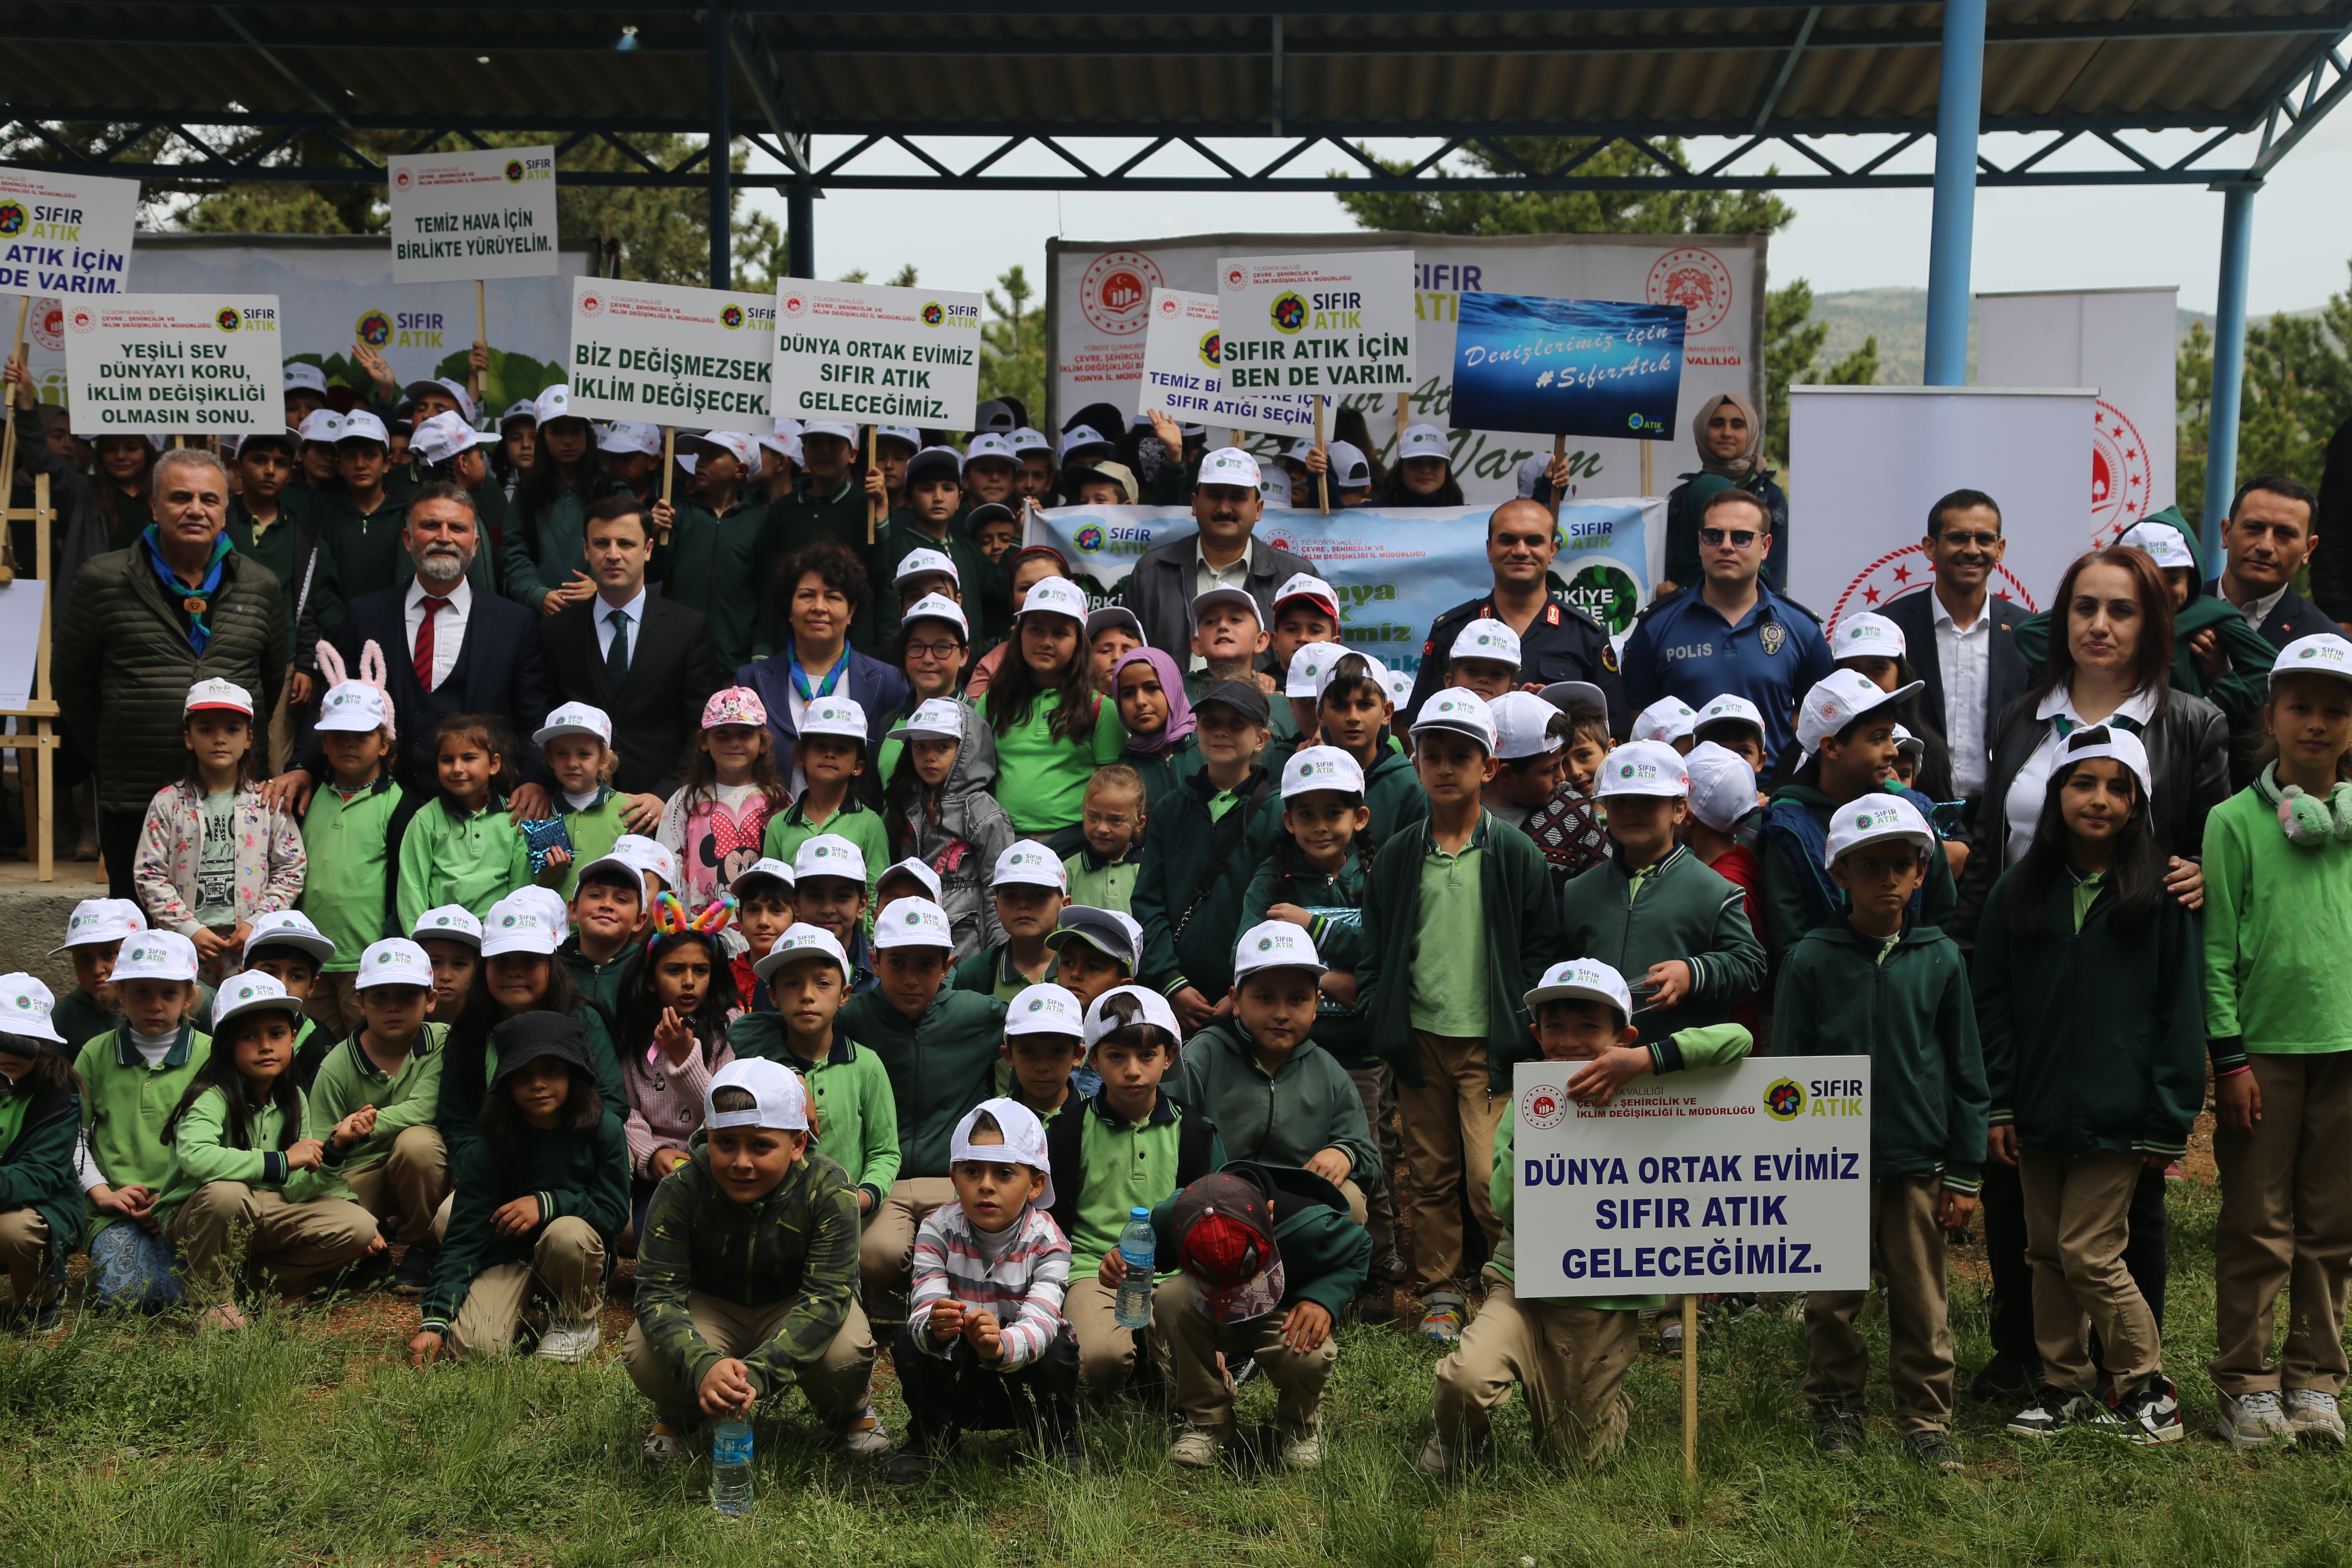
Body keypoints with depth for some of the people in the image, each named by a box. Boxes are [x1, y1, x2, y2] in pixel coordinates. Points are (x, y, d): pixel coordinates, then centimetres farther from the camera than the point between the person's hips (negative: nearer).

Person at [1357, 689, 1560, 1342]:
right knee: (1432, 1177, 9)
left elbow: (1542, 946, 2)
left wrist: (1519, 1028, -5)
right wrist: (1382, 1020, 2)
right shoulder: (1396, 858, 7)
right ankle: (1439, 1295, 19)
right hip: (1419, 1040, 3)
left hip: (1489, 1044, -3)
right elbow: (1374, 950, 13)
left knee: (1492, 1180, -10)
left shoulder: (1517, 855, 0)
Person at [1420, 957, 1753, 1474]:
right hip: (1525, 1283, 0)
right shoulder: (1528, 1102, -2)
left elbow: (1737, 1039, -16)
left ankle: (1608, 1404, 48)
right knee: (1467, 1379, -28)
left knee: (1579, 1460, 12)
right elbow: (1507, 1207, -12)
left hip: (1606, 1302, 0)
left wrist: (1648, 1060, -25)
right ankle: (1458, 1441, 9)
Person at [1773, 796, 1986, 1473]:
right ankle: (1836, 1408, 26)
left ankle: (1927, 1419, 21)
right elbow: (1788, 1070, 1)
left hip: (1918, 1162, 1)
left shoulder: (1940, 958, 2)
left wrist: (1964, 1173, 5)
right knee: (1832, 1300, 8)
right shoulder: (1811, 960, -3)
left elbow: (1965, 1071, 6)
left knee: (1922, 1301, 7)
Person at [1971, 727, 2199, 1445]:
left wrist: (2169, 1119, -7)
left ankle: (2147, 1385, 12)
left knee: (2089, 1253, -6)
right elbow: (1992, 1004, 6)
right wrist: (1998, 1107, 1)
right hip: (2038, 1112, 4)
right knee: (2047, 1252, 11)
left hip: (2116, 1114, -4)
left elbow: (2182, 1010, -4)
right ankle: (2066, 1386, 24)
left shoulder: (2160, 895, -4)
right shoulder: (2019, 893, 5)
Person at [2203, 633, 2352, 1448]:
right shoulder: (2236, 821, -2)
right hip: (2265, 1047, -3)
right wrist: (2229, 1058, -7)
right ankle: (2247, 1384, 12)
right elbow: (2217, 947, -3)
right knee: (2257, 1229, 2)